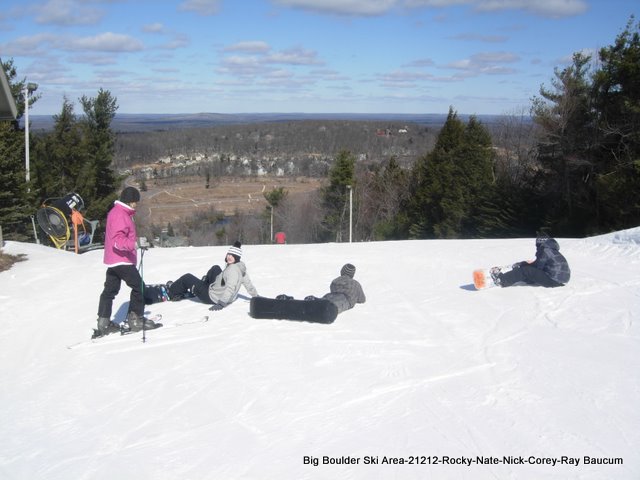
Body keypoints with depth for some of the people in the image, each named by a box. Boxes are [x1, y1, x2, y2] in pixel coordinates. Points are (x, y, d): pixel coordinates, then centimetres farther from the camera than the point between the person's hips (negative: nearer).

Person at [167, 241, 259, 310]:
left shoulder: (232, 269, -29)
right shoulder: (241, 267, -4)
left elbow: (230, 288, -38)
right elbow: (248, 284, 4)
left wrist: (221, 304, -42)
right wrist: (256, 296, 18)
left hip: (211, 297, -9)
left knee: (187, 277, 7)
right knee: (215, 268, 26)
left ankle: (171, 293, 32)